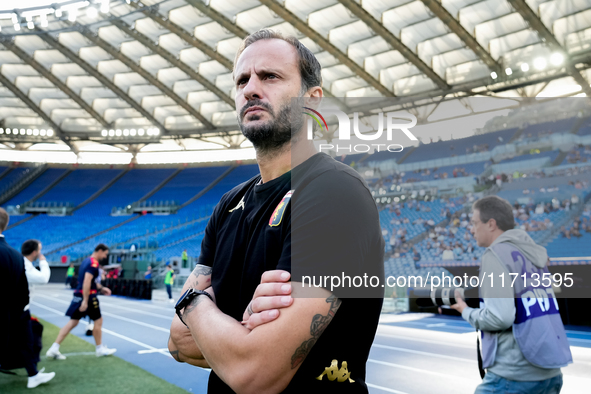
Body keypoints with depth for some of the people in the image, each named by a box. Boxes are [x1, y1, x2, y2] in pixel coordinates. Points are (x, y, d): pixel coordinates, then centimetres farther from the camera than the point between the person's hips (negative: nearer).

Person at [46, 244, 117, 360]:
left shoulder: (86, 261, 15)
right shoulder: (94, 263, -16)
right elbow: (87, 282, -25)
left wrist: (101, 288, 22)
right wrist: (85, 301, -27)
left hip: (78, 295, 9)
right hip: (88, 296, -9)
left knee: (73, 322, 9)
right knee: (98, 321, 5)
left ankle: (54, 349, 5)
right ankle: (100, 349, 17)